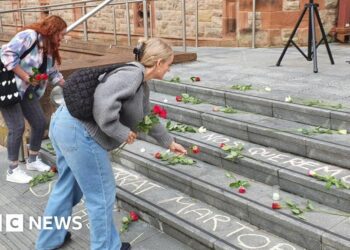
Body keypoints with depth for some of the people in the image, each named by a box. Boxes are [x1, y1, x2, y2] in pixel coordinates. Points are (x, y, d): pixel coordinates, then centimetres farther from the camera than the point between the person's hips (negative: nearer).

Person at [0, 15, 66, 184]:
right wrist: (25, 77, -24)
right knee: (17, 127, -9)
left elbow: (53, 73, 17)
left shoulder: (49, 48, 10)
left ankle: (32, 160, 27)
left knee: (40, 123, 8)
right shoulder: (29, 36, -17)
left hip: (27, 91, 9)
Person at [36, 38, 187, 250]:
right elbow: (103, 101, -29)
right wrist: (123, 133, -19)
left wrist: (169, 142, 40)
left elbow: (148, 118, 31)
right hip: (80, 133, -11)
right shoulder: (132, 74, -15)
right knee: (101, 195, 6)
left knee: (68, 186, 25)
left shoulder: (142, 85, 17)